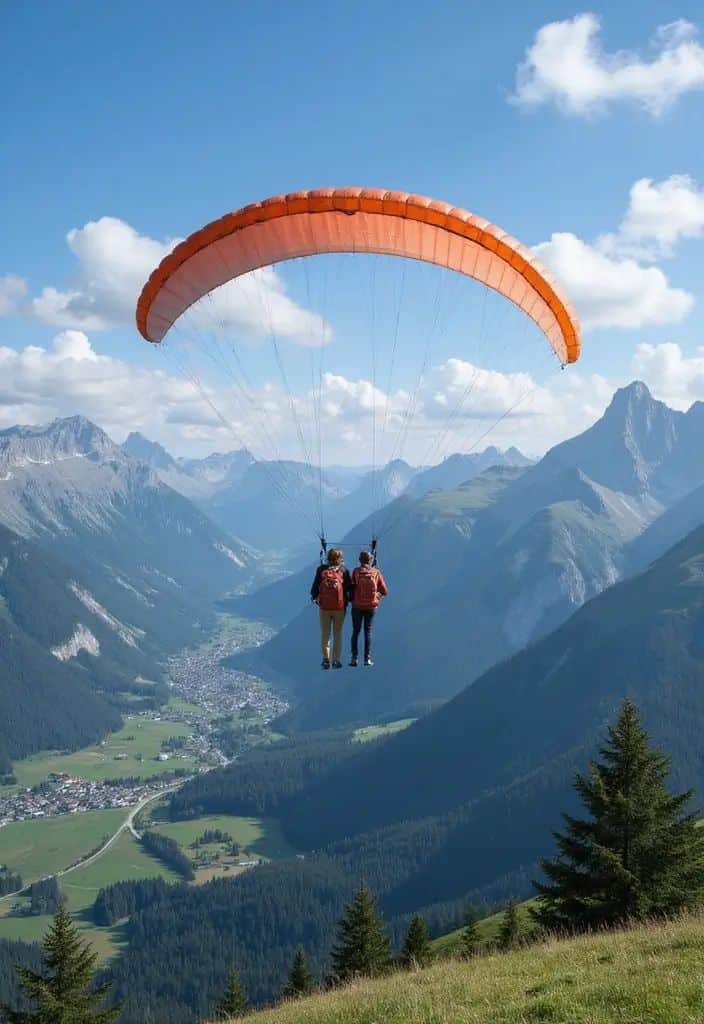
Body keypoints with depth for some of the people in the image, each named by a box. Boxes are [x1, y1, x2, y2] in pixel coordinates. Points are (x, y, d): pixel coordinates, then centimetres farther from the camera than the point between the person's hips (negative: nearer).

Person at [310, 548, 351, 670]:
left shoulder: (321, 570, -2)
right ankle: (336, 660, 6)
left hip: (324, 606, 1)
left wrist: (314, 596, 19)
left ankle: (325, 659, 3)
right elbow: (349, 588, -2)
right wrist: (347, 600, 15)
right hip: (340, 607, 0)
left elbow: (315, 586, 1)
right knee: (337, 633, 8)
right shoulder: (343, 571, -3)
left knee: (325, 633, 9)